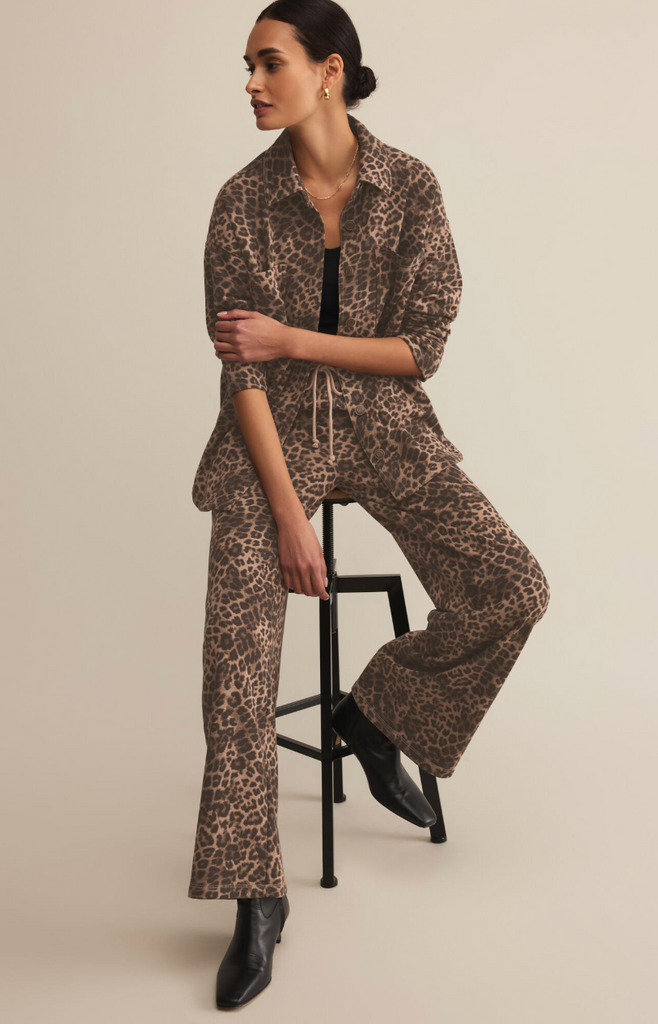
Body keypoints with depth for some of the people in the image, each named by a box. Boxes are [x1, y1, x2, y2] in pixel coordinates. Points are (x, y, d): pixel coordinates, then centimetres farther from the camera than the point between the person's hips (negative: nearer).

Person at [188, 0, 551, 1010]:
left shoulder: (411, 186, -5)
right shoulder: (243, 200, -5)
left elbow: (422, 347, -8)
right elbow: (238, 370, -10)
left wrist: (289, 338, -16)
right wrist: (290, 515, -17)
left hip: (385, 428, 1)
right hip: (272, 436, -1)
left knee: (513, 592, -18)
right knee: (240, 647, -19)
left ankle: (375, 711, 10)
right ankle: (256, 898, -7)